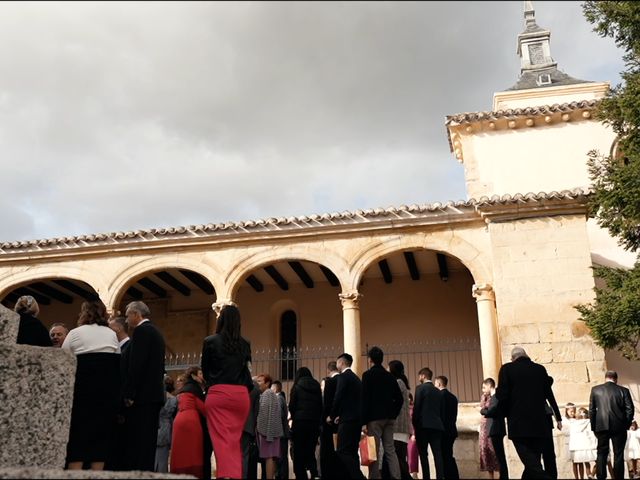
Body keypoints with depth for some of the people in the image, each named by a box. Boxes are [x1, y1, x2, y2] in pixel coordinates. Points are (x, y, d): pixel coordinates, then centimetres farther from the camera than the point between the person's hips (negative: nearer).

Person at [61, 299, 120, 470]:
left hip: (84, 384, -3)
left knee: (78, 430, 2)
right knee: (102, 431, 5)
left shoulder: (75, 333, 6)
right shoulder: (111, 334, 17)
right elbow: (118, 361, 11)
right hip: (110, 385, 3)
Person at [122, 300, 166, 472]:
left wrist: (129, 394, -16)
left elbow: (136, 364, -17)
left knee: (136, 443, -9)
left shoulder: (142, 330, -8)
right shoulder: (156, 332, 20)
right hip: (154, 394, 10)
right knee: (148, 441, 10)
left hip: (142, 395, -10)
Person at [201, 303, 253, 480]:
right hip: (241, 395, 3)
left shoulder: (210, 341, 1)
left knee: (222, 440, -7)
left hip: (219, 393, -3)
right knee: (235, 440, 12)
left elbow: (205, 369, 13)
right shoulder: (245, 344, 9)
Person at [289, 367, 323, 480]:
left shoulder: (297, 387, -1)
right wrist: (318, 419, 13)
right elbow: (321, 406, 8)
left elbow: (291, 406, -3)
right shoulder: (317, 387, 9)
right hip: (315, 422, 4)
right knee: (310, 451, 12)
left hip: (300, 422, -3)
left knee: (299, 453, 5)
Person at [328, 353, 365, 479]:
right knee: (352, 452, 11)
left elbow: (338, 398, -14)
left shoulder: (343, 377, -9)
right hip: (357, 419, 9)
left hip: (347, 420, -9)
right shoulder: (356, 378, 18)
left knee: (343, 452, -9)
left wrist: (331, 416, 0)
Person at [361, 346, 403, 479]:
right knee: (390, 450, 7)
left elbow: (365, 399, -11)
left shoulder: (368, 375, -5)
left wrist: (364, 422, -11)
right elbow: (399, 398, 11)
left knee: (374, 452, -3)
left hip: (374, 417, -6)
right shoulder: (390, 376, 12)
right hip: (389, 418, 6)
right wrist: (393, 415, 16)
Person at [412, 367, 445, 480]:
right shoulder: (438, 391, 15)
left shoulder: (420, 388, -3)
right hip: (437, 425, 5)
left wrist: (414, 424, -1)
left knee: (423, 454, -2)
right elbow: (442, 411, 15)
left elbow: (416, 408, -9)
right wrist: (440, 423, 17)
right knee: (437, 453, 1)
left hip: (424, 425, -5)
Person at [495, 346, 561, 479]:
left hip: (519, 424, -4)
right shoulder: (540, 369, 7)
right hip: (539, 423, 4)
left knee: (532, 464, -5)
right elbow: (548, 394, 12)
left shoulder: (507, 369, -4)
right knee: (534, 461, 14)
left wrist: (506, 413, 11)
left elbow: (502, 396, -7)